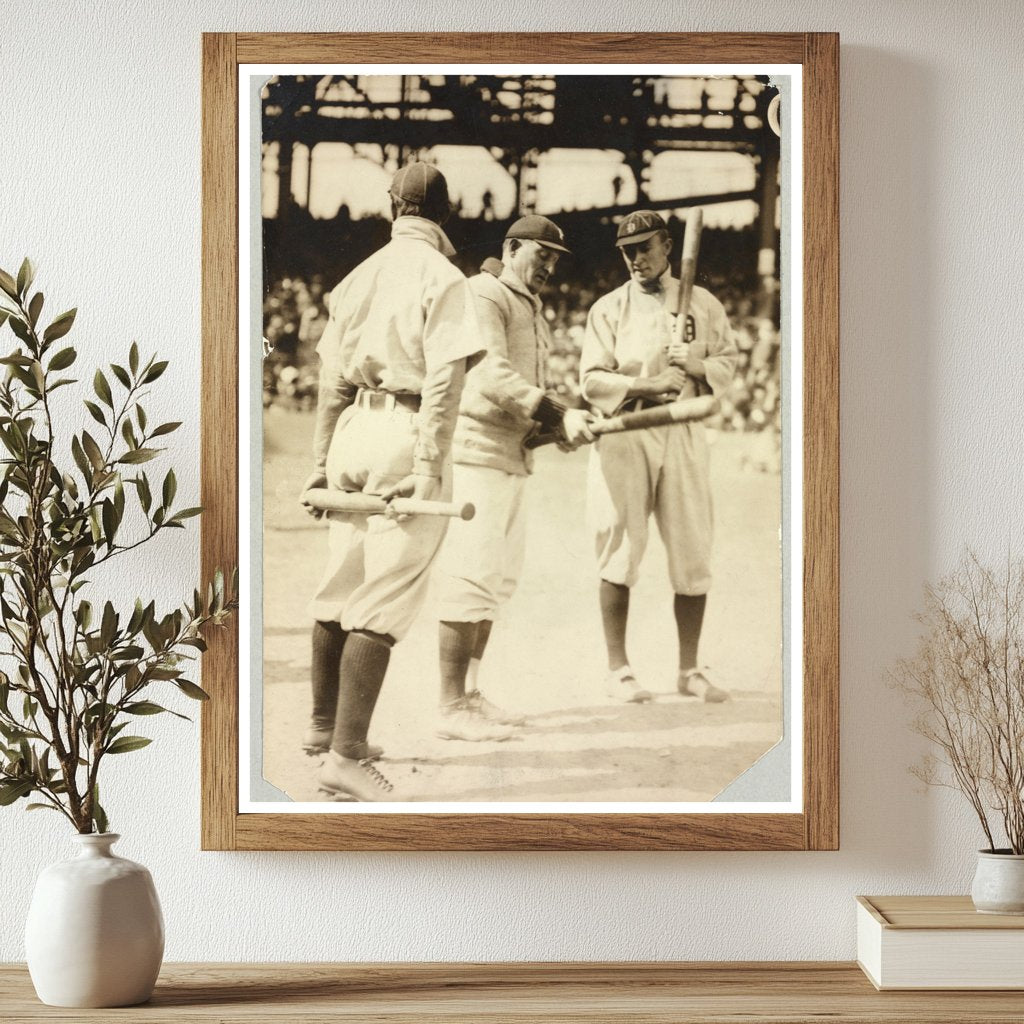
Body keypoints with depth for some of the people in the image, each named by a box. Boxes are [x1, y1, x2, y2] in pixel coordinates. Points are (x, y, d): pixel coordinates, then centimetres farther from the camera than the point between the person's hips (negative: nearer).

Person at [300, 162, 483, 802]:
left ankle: (325, 726, 32)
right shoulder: (442, 278, -6)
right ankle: (347, 755, -13)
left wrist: (322, 462, 17)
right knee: (385, 599, -8)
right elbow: (444, 379, -16)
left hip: (353, 432, 7)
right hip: (405, 436, -7)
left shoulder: (358, 276, 13)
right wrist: (430, 467, -19)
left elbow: (332, 379, 14)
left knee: (341, 587, 17)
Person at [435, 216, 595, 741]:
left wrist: (559, 425, 3)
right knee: (472, 577, -11)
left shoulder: (533, 310, 23)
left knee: (500, 577, 12)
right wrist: (557, 414, -25)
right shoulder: (484, 295, -8)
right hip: (476, 447, -10)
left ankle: (469, 694, 20)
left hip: (512, 455, 10)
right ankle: (452, 708, -8)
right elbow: (491, 376, -21)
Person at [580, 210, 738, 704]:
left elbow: (729, 363, 11)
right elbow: (592, 380, -3)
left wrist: (697, 365, -10)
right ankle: (618, 668, 6)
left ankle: (689, 669, 13)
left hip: (684, 434, 2)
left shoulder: (703, 303, 11)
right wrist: (647, 386, -18)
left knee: (693, 551, 2)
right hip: (625, 436, -2)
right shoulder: (608, 309, 5)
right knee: (620, 551, -3)